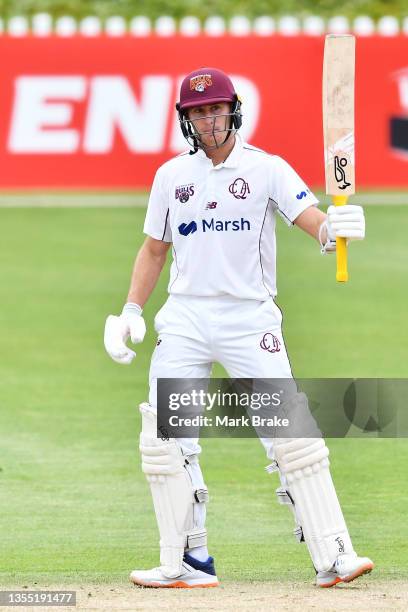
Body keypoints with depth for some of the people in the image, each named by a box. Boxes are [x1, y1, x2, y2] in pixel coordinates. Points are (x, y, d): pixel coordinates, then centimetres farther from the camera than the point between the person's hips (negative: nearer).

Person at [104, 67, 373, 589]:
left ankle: (333, 558, -10)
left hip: (250, 318, -3)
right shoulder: (171, 175, 10)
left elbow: (313, 222, -14)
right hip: (184, 318, 4)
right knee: (164, 441, -4)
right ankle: (186, 562, 4)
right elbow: (153, 250, 18)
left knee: (291, 434, -11)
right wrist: (131, 310, 5)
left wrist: (335, 229, -38)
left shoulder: (266, 169, -1)